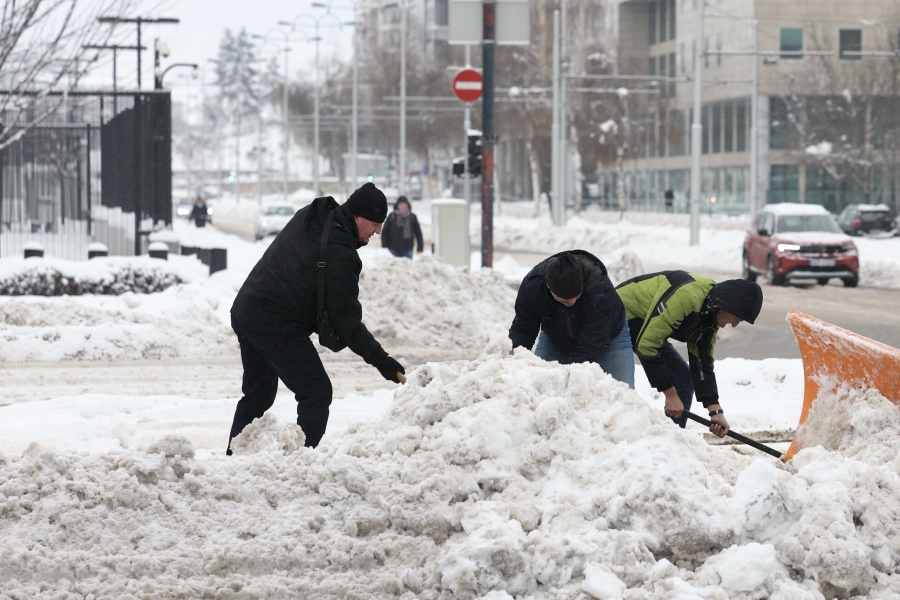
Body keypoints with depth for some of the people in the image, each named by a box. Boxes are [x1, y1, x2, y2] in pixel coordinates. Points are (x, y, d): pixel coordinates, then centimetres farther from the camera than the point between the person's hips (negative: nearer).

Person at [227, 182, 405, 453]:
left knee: (258, 393, 20)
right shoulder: (339, 253, -19)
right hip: (278, 326, -9)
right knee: (316, 393, -3)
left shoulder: (307, 217, 9)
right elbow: (346, 317, -18)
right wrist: (381, 360, -15)